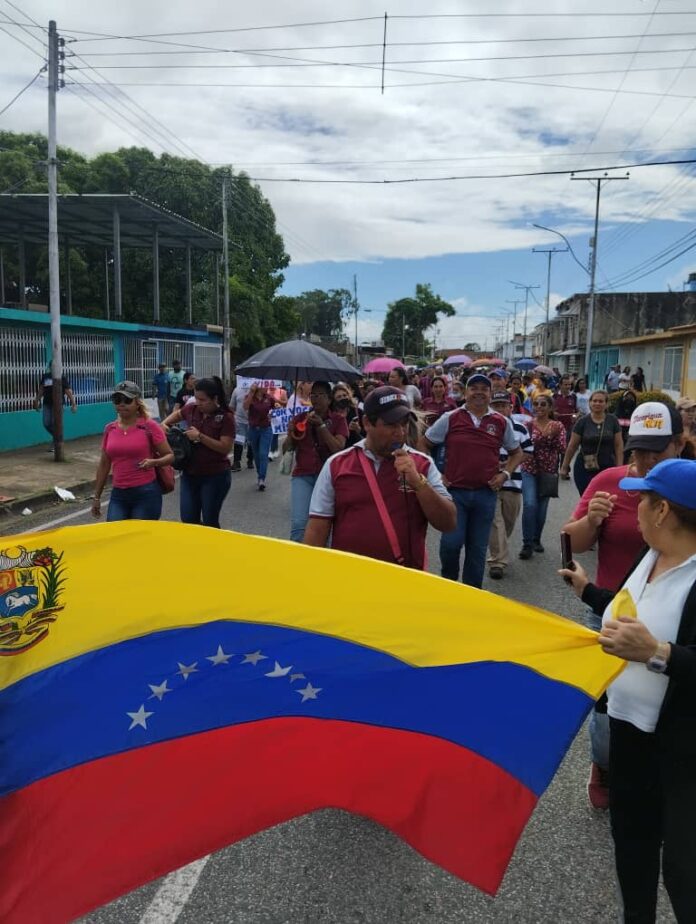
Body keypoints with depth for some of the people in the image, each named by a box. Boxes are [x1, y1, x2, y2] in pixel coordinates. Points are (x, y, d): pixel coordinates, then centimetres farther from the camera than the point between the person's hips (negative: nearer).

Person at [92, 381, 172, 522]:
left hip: (146, 494, -4)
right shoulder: (110, 429, 8)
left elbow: (170, 456, -1)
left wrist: (154, 462, -22)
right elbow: (104, 464, 15)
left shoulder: (149, 427, -5)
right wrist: (97, 496, 16)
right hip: (118, 495, 4)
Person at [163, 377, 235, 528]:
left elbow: (225, 448, -19)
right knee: (188, 519, 6)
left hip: (215, 476, -5)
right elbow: (177, 414, 24)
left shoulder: (226, 417, -13)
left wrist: (200, 436, -23)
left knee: (210, 522, 3)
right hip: (189, 474, 5)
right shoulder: (192, 409, 2)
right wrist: (164, 424, 5)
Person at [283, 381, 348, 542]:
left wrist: (321, 425, -16)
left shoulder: (338, 420, 4)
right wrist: (290, 435, -12)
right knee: (298, 524, -13)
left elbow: (338, 448, -9)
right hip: (303, 475, 1)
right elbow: (286, 449, 9)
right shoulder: (300, 418, 9)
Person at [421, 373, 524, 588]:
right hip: (454, 491, -2)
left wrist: (505, 474, 2)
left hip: (486, 494, 2)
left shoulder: (502, 423, 4)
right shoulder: (449, 419, -1)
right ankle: (448, 584, 19)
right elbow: (424, 445, 7)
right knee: (451, 542, -10)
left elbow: (517, 453, 17)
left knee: (478, 547, 9)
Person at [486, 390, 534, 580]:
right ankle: (498, 560, -4)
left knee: (509, 521, 16)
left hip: (513, 482, 4)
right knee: (495, 522, -8)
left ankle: (497, 552, 40)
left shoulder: (520, 428, 5)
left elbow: (528, 452, 8)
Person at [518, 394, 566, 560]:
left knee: (542, 508, 9)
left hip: (549, 471, 2)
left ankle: (536, 540, 30)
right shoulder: (528, 424, -2)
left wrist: (554, 435, -22)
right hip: (529, 470, -2)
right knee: (529, 504, -18)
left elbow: (562, 450, -7)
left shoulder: (557, 426, 0)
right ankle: (527, 544, -10)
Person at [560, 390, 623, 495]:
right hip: (585, 469, -1)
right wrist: (565, 467, 5)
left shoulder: (612, 421, 2)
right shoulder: (583, 422, -1)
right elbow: (572, 446, 3)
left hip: (607, 468, 1)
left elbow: (618, 446, 3)